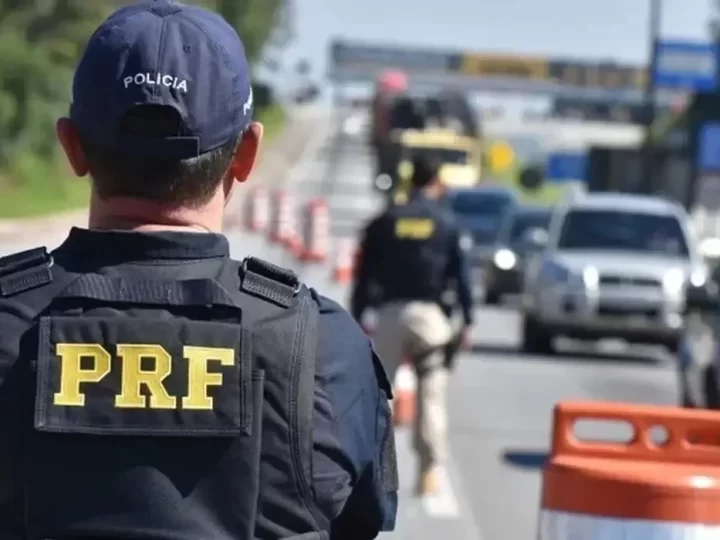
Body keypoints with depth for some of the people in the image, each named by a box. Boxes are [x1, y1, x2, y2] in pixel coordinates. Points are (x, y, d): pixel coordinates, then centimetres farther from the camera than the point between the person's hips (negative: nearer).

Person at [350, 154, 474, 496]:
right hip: (429, 313, -1)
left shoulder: (384, 222, 7)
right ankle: (431, 470, -4)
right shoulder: (447, 224, 4)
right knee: (431, 394, 1)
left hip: (390, 313, 1)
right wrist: (467, 321, 6)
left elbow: (364, 275, 6)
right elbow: (461, 275, 2)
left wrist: (357, 319, 11)